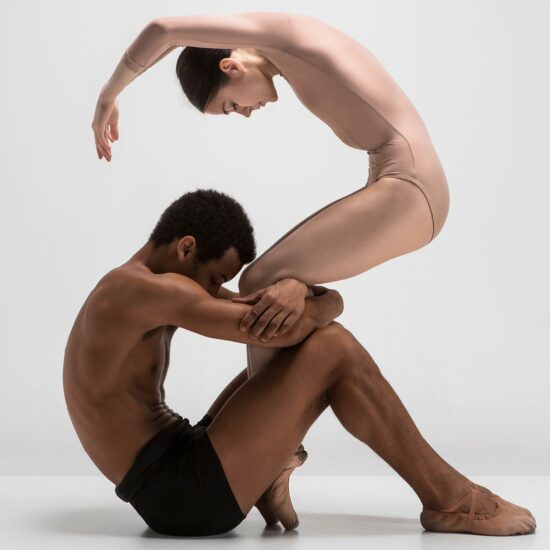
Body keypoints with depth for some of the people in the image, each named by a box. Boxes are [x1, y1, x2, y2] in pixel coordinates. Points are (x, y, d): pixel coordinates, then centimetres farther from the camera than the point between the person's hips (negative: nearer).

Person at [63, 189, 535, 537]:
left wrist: (302, 293, 6)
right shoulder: (145, 288, -16)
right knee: (332, 347, -13)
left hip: (169, 488, 11)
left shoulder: (130, 297, 16)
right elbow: (283, 325, -19)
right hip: (187, 496, -11)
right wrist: (328, 301, 1)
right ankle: (449, 499, -2)